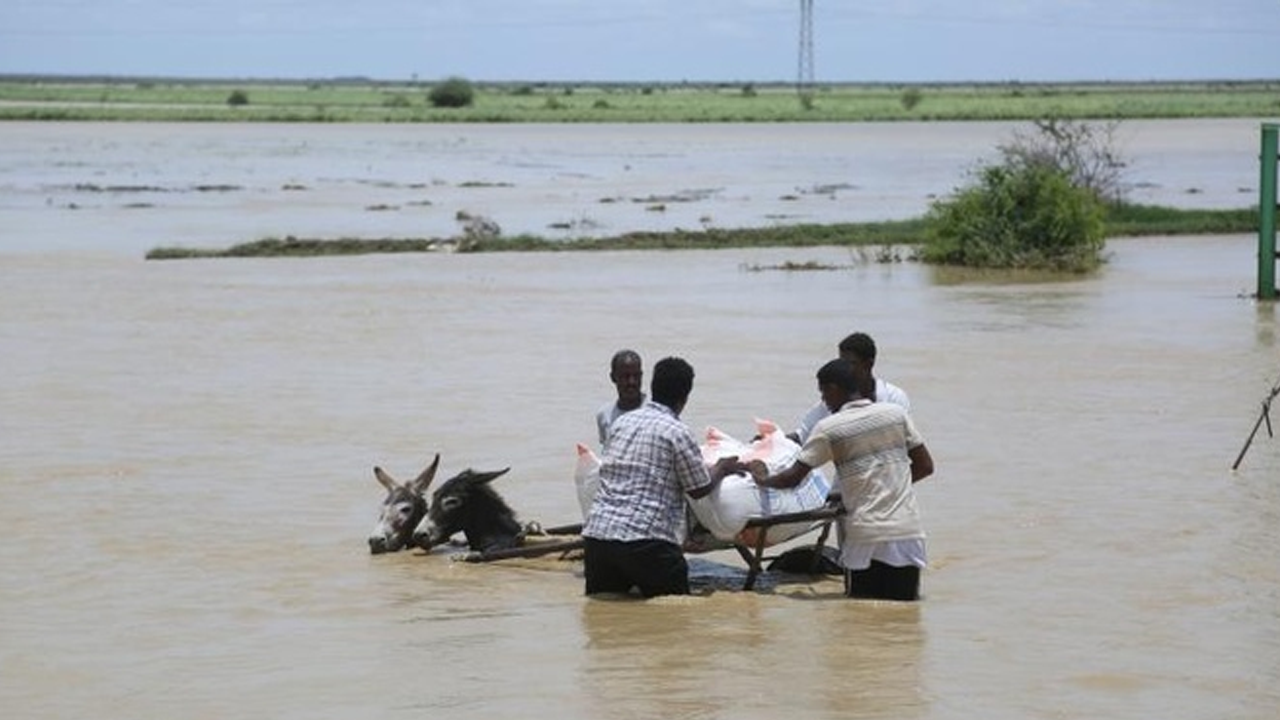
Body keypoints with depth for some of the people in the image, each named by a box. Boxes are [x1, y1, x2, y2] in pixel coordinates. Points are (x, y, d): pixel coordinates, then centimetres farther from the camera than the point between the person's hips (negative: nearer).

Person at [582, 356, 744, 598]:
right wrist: (721, 469, 23)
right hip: (643, 539, -5)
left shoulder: (622, 422, 14)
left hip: (596, 532, 5)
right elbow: (699, 489, 2)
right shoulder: (677, 433, -4)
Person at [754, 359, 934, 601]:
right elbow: (925, 466, 10)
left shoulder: (828, 429, -3)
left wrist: (763, 479, 19)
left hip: (865, 536, -3)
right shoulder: (896, 414, 6)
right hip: (908, 532, 3)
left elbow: (793, 478, 0)